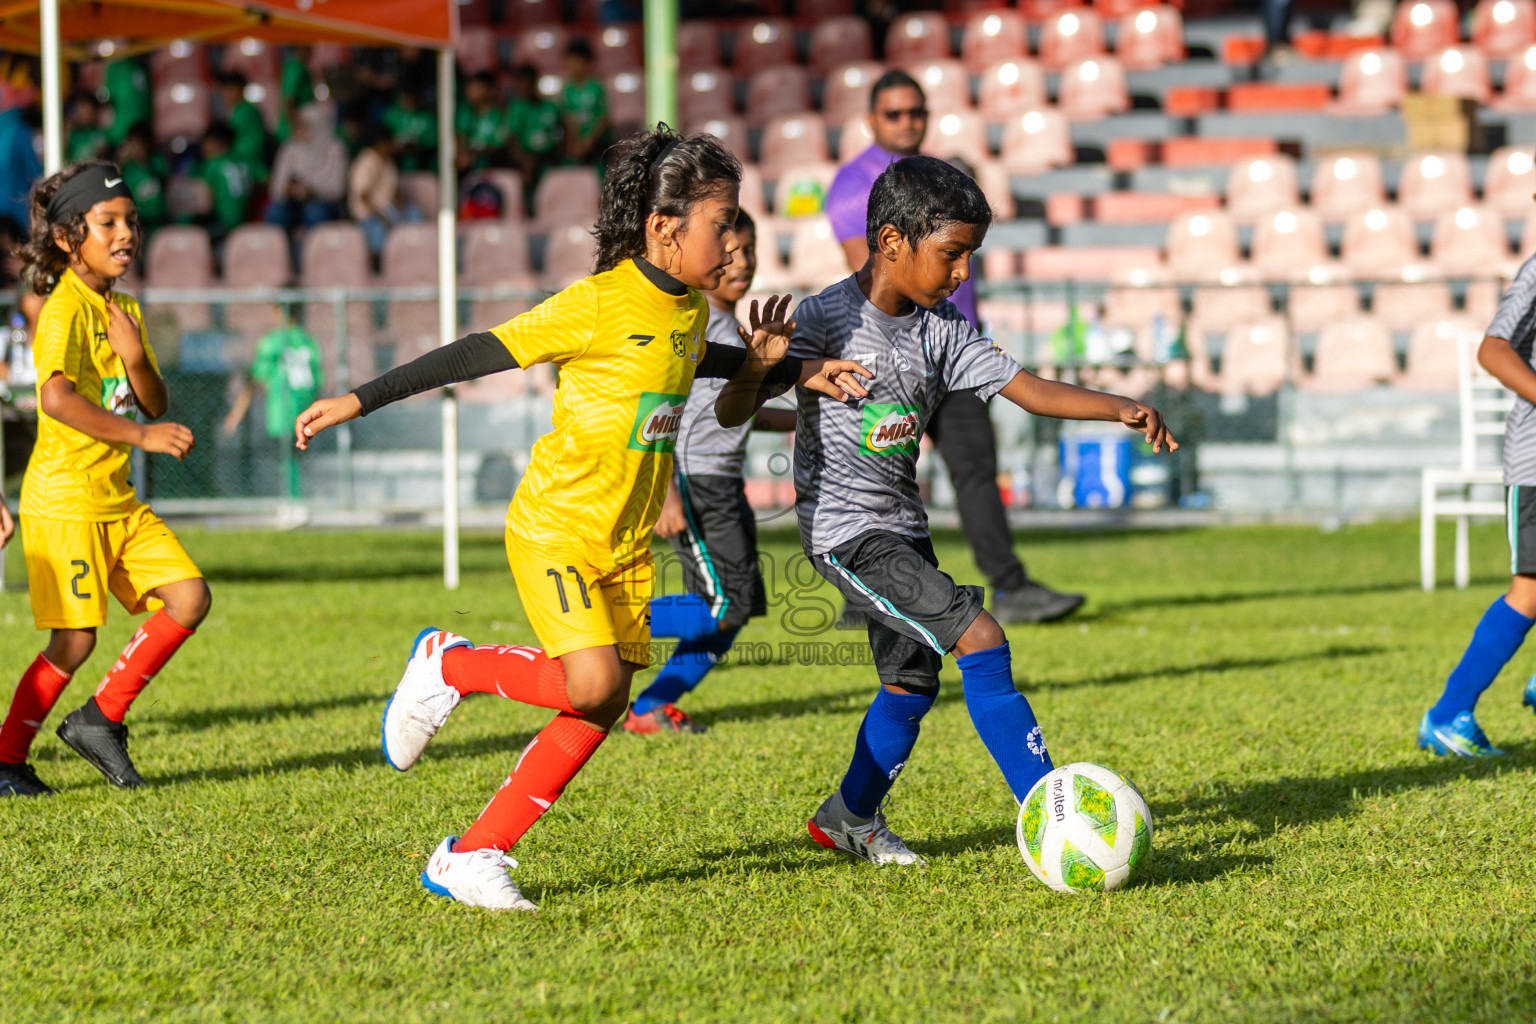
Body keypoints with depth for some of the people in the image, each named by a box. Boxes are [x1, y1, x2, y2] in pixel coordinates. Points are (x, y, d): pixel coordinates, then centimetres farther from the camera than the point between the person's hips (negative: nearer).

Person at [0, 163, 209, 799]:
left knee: (189, 599, -1)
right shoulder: (65, 311, -14)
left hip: (119, 502, 8)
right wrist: (141, 436, -33)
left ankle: (101, 720, 10)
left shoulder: (125, 309, 14)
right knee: (76, 639, -8)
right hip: (64, 500, -8)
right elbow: (56, 397, -31)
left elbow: (155, 405, 12)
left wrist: (135, 358, -8)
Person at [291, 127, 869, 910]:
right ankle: (450, 667, 4)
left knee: (601, 709, -1)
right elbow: (476, 356, -15)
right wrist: (358, 402, -14)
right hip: (555, 527, -7)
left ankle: (471, 857, 6)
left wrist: (794, 369, 22)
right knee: (592, 683, -22)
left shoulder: (690, 310, 7)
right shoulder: (596, 306, -17)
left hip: (629, 541, 8)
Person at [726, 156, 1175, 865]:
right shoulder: (825, 320, -14)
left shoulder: (941, 328, 5)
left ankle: (851, 818, 35)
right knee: (980, 640, -17)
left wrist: (1117, 408, -15)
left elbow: (1028, 389, 0)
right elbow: (732, 415, -14)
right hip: (844, 528, -8)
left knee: (913, 682, 15)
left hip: (901, 526, 8)